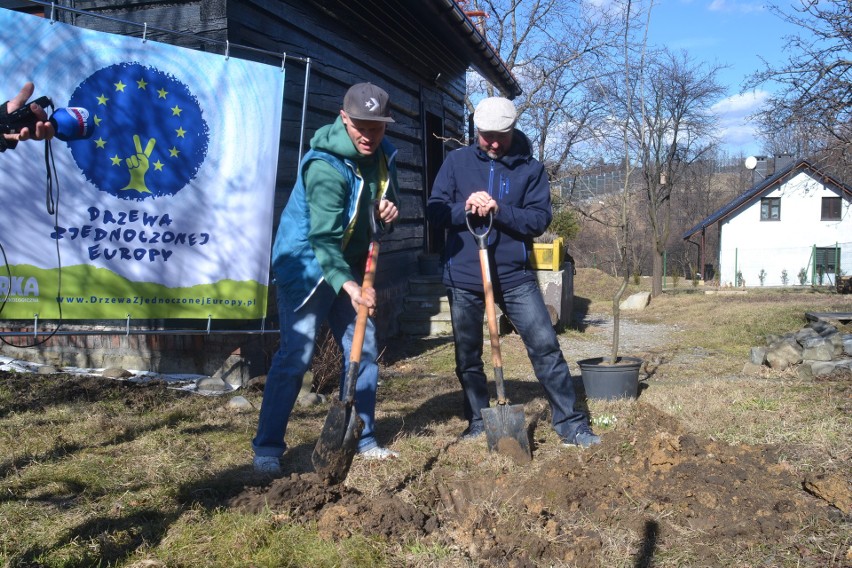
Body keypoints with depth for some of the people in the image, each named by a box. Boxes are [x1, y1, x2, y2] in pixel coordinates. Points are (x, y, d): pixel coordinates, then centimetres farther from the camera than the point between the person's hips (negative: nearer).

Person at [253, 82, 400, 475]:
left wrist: (390, 210, -9)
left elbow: (385, 199, 16)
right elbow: (324, 239, -31)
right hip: (306, 266, -7)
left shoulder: (384, 156, -1)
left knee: (364, 351, 8)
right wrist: (348, 286, -44)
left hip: (352, 268, 8)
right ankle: (267, 446, 1)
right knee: (295, 355, -9)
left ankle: (362, 439, 20)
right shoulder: (325, 166, -26)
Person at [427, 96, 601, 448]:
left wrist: (499, 210, -21)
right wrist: (465, 208, -18)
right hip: (463, 276, 1)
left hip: (514, 275, -1)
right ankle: (478, 423, 27)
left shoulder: (530, 168, 2)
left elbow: (541, 218, -7)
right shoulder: (457, 161, 4)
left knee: (546, 347, -5)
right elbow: (434, 210, 1)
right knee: (467, 357, 10)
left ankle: (570, 424, 5)